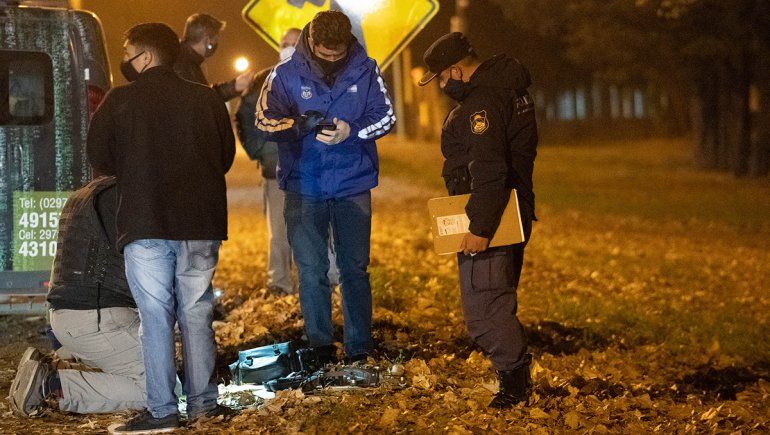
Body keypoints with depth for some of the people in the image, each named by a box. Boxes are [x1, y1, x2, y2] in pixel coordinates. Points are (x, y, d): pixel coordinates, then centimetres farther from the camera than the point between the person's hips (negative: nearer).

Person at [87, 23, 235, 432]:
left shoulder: (120, 101, -3)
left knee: (156, 317, -1)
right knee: (196, 313, 11)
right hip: (201, 223, 3)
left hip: (146, 225, -3)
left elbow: (99, 158, 1)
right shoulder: (207, 99, 6)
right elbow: (226, 155, 12)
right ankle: (203, 402, 12)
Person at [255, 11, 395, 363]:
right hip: (303, 186, 0)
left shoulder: (365, 70, -4)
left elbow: (385, 116, -3)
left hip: (353, 185, 0)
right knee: (311, 271, 2)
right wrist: (297, 125, -26)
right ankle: (320, 346, 13)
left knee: (355, 269, 7)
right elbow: (264, 120, -6)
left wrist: (351, 131, -22)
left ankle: (359, 348, 15)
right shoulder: (286, 74, -5)